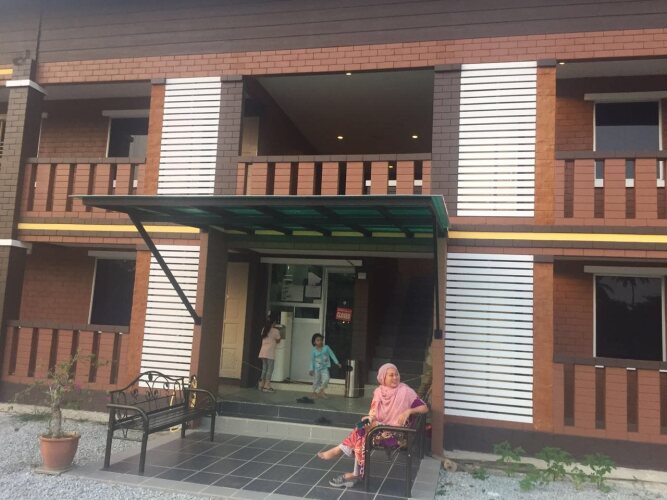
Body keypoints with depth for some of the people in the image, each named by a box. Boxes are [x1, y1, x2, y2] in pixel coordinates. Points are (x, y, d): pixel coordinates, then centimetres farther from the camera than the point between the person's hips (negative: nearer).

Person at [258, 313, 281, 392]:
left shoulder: (264, 330, 12)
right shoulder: (275, 331, -7)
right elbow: (278, 341, 5)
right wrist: (279, 335, 21)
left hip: (263, 352, 7)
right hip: (270, 353, -7)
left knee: (264, 369, 13)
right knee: (270, 369, -2)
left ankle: (261, 385, 14)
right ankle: (266, 386, -5)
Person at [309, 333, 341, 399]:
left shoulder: (326, 348, -4)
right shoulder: (313, 351, -7)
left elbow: (332, 354, 0)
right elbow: (312, 361, -3)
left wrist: (337, 363, -2)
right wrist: (311, 369, -8)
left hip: (325, 368, 1)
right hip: (317, 368, -1)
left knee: (326, 379, -14)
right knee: (316, 381, 5)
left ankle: (321, 391, 4)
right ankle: (314, 392, 24)